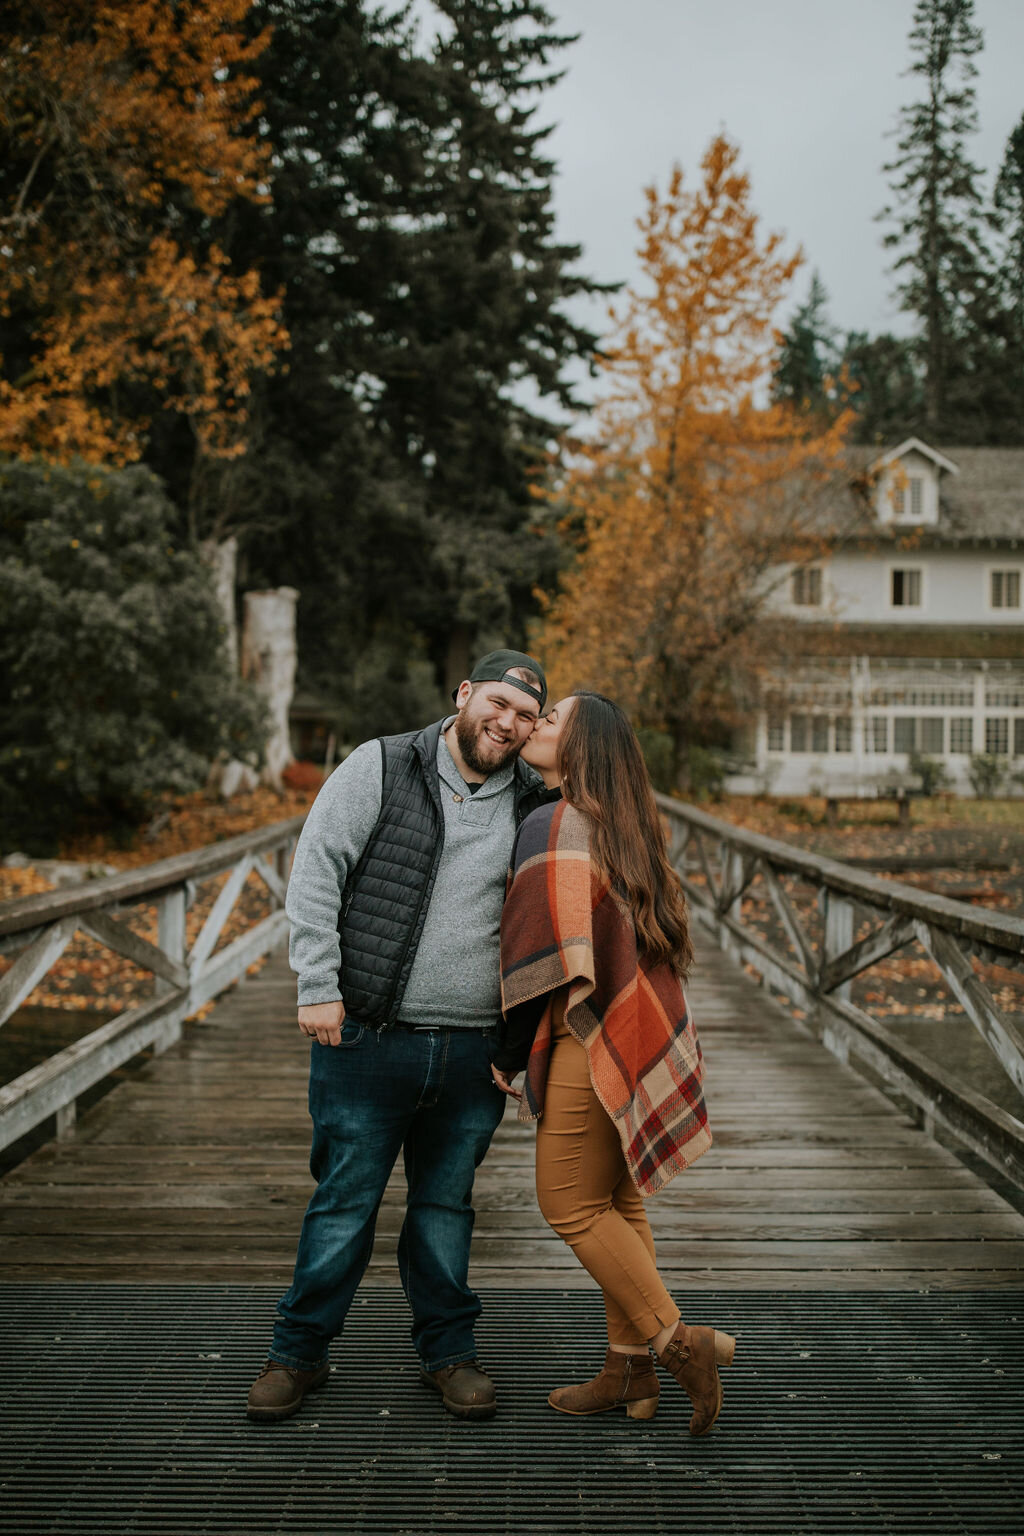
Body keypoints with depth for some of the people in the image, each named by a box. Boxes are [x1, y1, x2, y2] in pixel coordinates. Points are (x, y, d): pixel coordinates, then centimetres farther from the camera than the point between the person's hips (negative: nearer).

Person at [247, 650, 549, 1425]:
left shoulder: (532, 806, 8)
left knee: (447, 1203, 14)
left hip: (473, 1051, 3)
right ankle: (299, 1352, 21)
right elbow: (315, 874, -6)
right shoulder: (380, 769, -3)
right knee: (345, 1201, 5)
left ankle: (449, 1349, 28)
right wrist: (319, 988, -13)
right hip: (368, 1040, -3)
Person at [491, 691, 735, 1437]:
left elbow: (549, 960, -19)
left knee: (570, 1204, 4)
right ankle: (629, 1370, 22)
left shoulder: (554, 829, -16)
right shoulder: (618, 825, 10)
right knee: (617, 1201, 14)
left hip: (594, 1040, -9)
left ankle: (680, 1340, 5)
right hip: (637, 1031, 9)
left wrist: (507, 1057, -9)